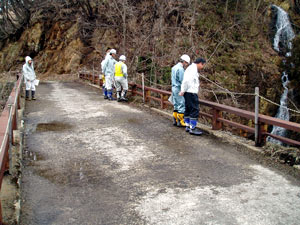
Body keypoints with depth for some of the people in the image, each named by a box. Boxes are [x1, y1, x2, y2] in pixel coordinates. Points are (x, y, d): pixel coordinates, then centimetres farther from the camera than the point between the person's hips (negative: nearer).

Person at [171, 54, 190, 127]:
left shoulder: (174, 67, 14)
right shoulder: (180, 69, -16)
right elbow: (182, 81, -18)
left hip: (174, 88, 10)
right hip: (179, 89, -10)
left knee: (176, 105, 14)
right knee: (181, 105, -4)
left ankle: (175, 120, 17)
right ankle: (180, 122, -1)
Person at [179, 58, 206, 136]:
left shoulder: (191, 68, 20)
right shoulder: (193, 69, -12)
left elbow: (186, 80, 16)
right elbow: (187, 80, -22)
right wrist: (183, 91, -17)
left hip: (188, 93, 11)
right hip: (191, 92, -11)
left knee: (188, 109, 15)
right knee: (195, 110, -8)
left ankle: (188, 126, 22)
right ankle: (192, 128, -6)